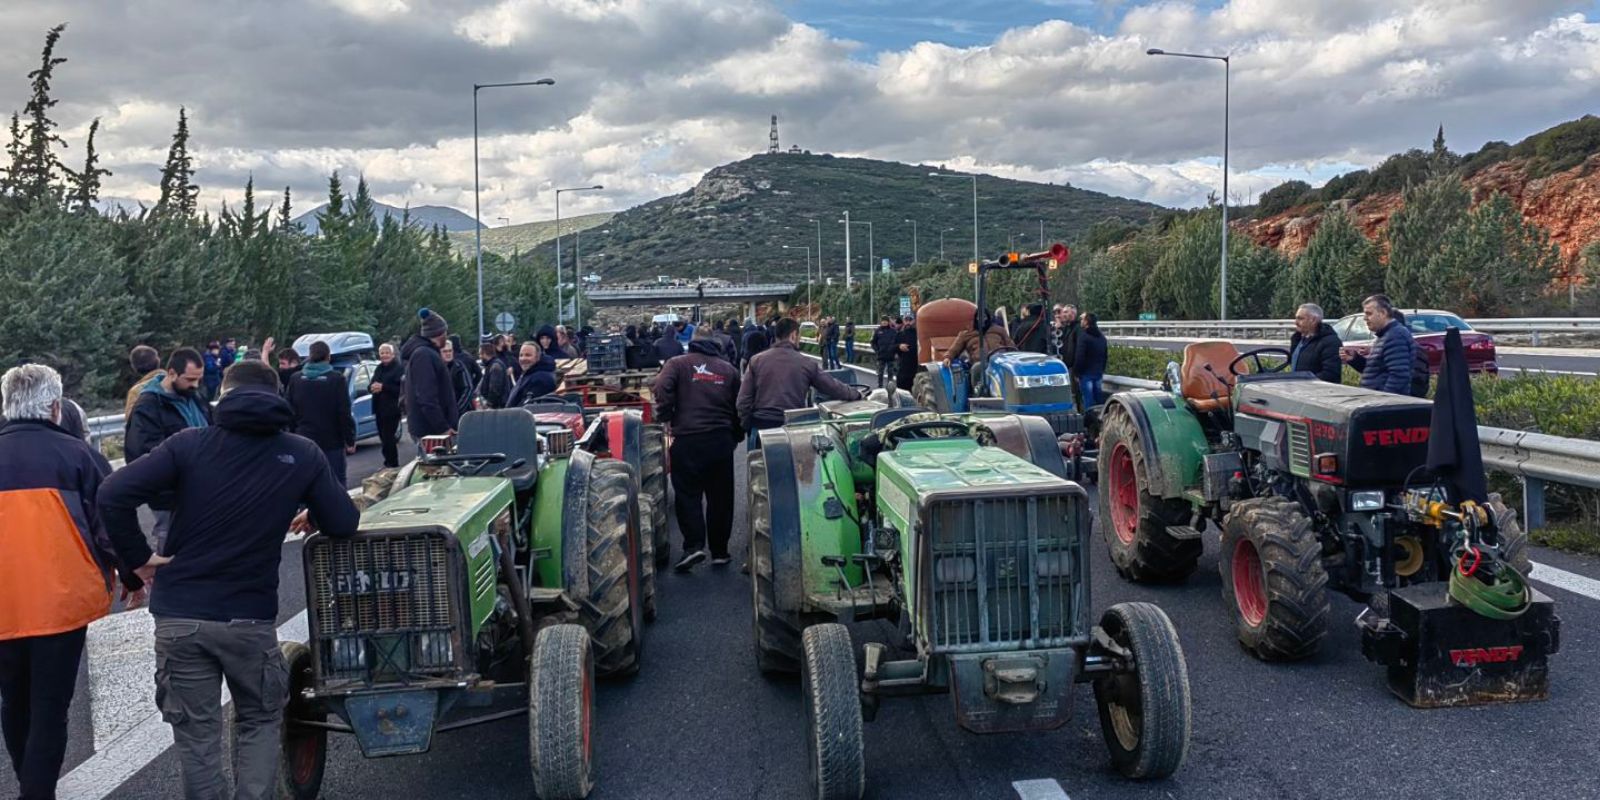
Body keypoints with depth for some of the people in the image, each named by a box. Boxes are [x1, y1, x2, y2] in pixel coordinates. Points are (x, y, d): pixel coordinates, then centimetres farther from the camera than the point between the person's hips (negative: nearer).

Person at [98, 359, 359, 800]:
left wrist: (138, 557, -1)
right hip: (250, 617, 0)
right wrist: (309, 517, 21)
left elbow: (112, 495, -13)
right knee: (259, 722, 20)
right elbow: (344, 524, 0)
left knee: (196, 733, 14)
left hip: (180, 614, 0)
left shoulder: (190, 444, -4)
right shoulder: (302, 454, -3)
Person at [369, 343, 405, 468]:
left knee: (389, 438, -9)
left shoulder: (399, 368, -10)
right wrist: (372, 387, -8)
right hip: (379, 409, 8)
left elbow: (401, 389, -19)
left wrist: (383, 387, -24)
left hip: (392, 409, -8)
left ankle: (393, 464, -2)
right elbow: (370, 386, 17)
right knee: (383, 437, 14)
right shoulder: (378, 369, 17)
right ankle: (389, 462, 25)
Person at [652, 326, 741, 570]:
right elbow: (739, 407, 13)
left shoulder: (677, 364, 4)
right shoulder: (728, 369, 13)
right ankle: (719, 551, 15)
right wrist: (735, 438, 20)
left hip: (687, 438, -3)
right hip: (722, 439, 3)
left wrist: (666, 419, -3)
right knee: (720, 496, 11)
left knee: (687, 494, 3)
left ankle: (694, 545, -11)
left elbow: (661, 390, -14)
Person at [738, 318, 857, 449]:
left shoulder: (756, 360, 2)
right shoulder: (806, 363, 0)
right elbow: (833, 387, 8)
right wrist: (856, 394, 26)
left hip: (761, 425, 1)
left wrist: (746, 426, 9)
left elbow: (744, 399, -1)